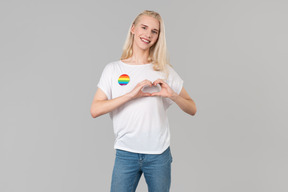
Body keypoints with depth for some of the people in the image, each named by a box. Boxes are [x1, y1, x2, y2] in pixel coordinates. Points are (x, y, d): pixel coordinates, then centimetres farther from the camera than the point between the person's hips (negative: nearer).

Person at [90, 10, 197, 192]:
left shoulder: (164, 70, 3)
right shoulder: (113, 69, 1)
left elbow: (192, 109, 4)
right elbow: (95, 110, -9)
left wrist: (172, 95, -15)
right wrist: (131, 94, -19)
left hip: (158, 154, 1)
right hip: (126, 154, -1)